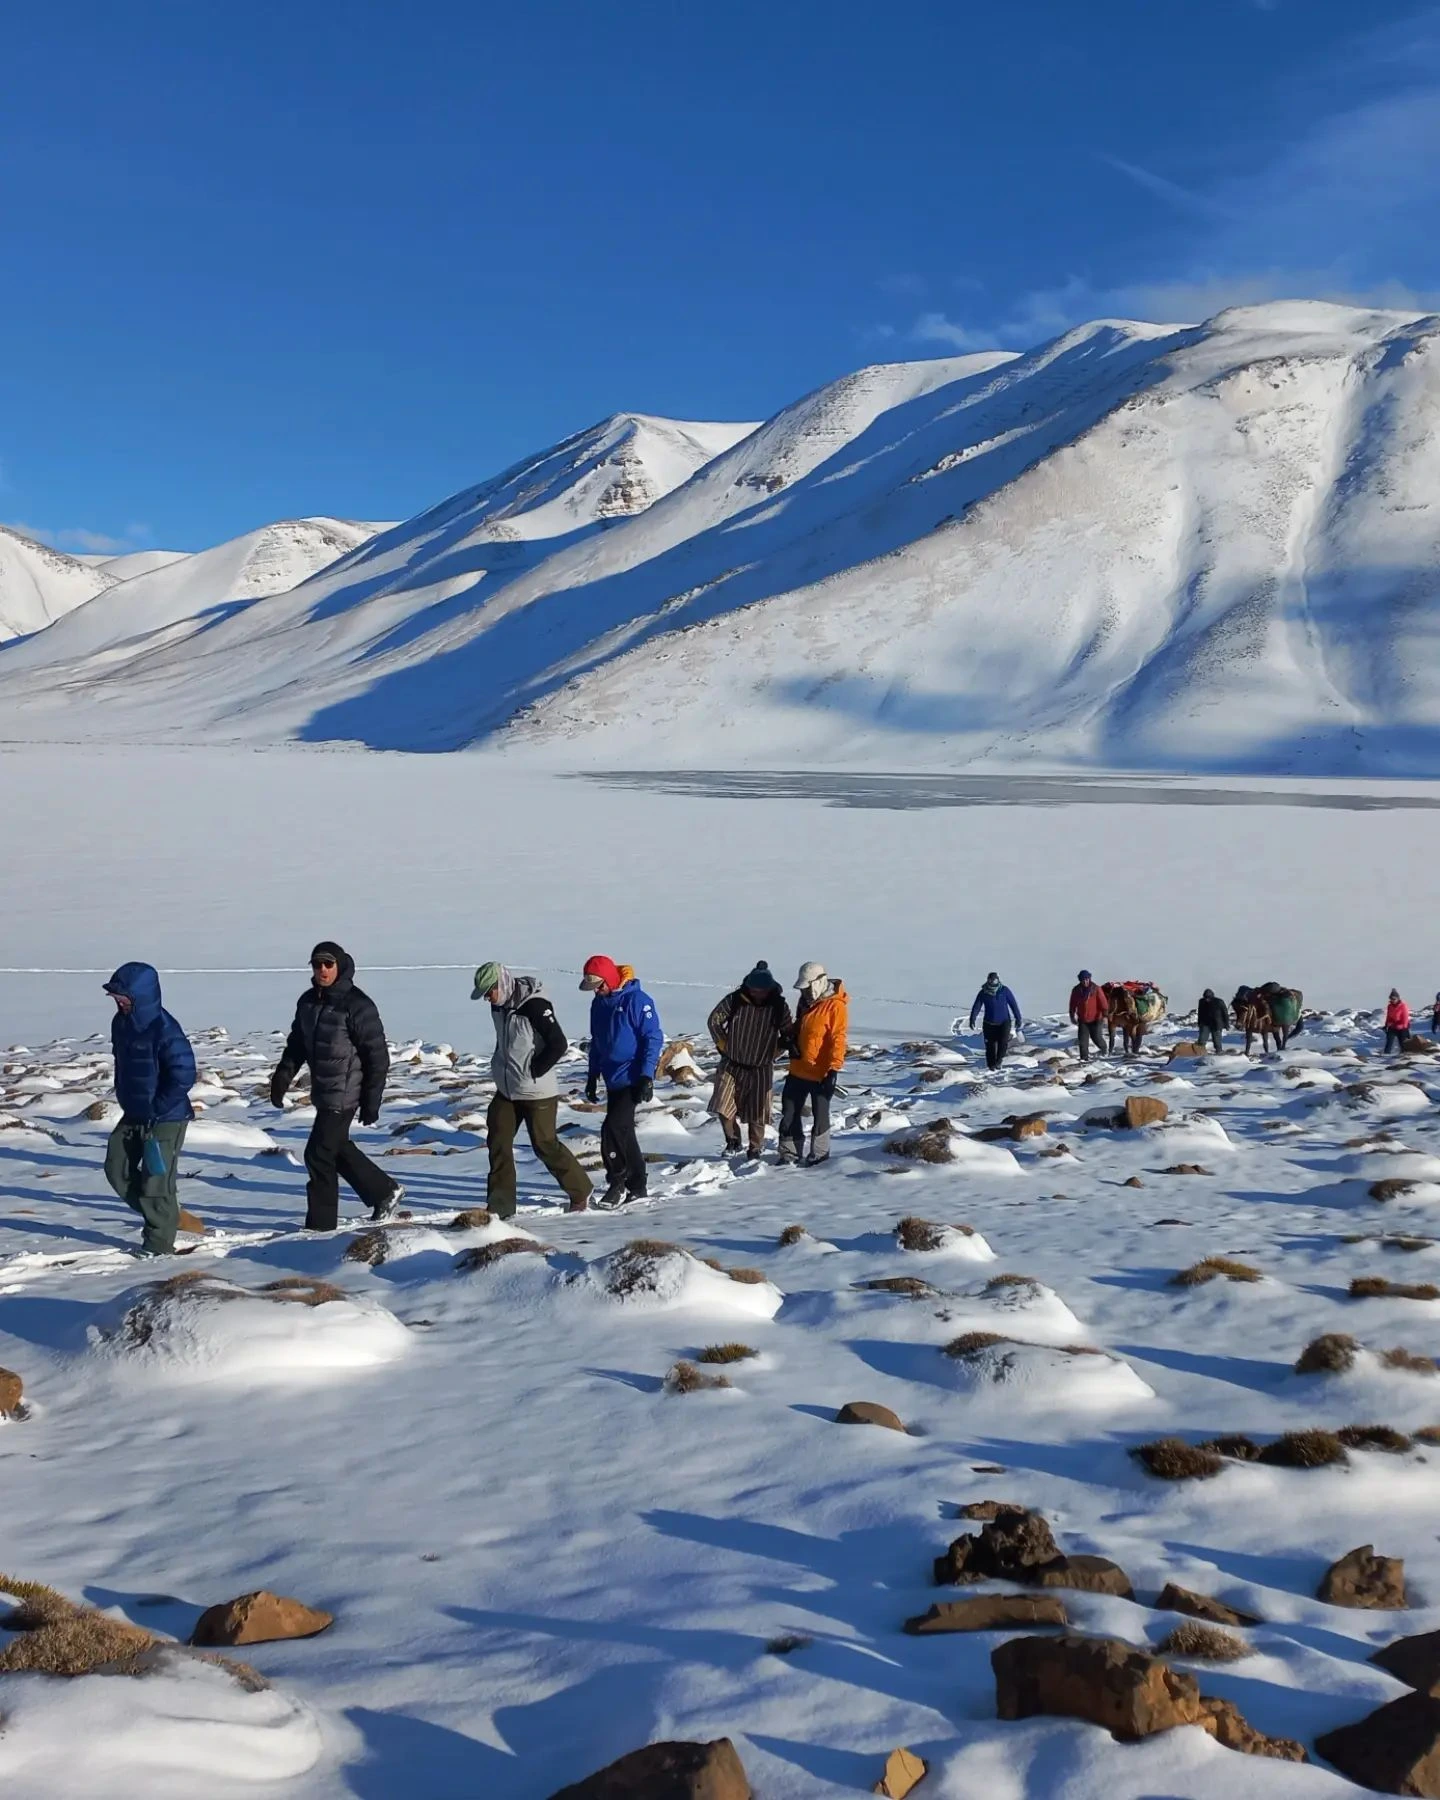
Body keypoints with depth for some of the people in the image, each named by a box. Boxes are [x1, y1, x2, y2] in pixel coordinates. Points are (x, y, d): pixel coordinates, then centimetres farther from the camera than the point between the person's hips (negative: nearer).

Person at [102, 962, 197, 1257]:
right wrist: (124, 1098, 11)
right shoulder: (121, 1023, 4)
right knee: (117, 1168, 11)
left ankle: (159, 1242, 12)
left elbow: (183, 1076, -23)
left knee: (156, 1180, -3)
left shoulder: (164, 1029, -23)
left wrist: (155, 1110, -19)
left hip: (166, 1118, -9)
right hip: (133, 1115, 9)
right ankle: (158, 1217, 27)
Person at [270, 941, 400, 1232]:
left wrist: (371, 1102, -13)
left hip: (344, 1095, -8)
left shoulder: (357, 1006, -16)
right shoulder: (308, 1001, 6)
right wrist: (282, 1076, 2)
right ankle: (385, 1191, 35)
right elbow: (296, 1044, 17)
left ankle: (321, 1224, 5)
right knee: (338, 1148, 18)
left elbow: (377, 1056, -14)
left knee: (318, 1154, -7)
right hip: (322, 1093, 8)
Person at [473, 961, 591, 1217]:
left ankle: (580, 1192, 19)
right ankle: (500, 1205, 10)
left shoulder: (535, 1006, -22)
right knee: (497, 1142, 3)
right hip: (506, 1089, 8)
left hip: (537, 1091, -8)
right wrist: (501, 1068, 13)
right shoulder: (499, 1005, 5)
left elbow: (558, 1044, -23)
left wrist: (533, 1071, -17)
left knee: (545, 1144, 0)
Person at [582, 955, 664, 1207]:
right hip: (612, 1079, 8)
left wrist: (647, 1077, -18)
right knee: (624, 1132, 11)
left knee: (613, 1127, -15)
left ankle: (617, 1182, -4)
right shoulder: (599, 1004, 10)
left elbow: (654, 1038, -14)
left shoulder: (636, 1000, -14)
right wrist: (593, 1076, 19)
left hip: (632, 1079, -8)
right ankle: (637, 1185, 19)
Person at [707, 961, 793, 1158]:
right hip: (731, 1065, 1)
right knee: (723, 1106, -5)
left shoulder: (779, 1006, -8)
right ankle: (733, 1140, 16)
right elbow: (713, 1021, 2)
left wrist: (773, 1049, -1)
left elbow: (788, 1033, 5)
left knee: (757, 1113, 3)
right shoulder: (734, 1000, -10)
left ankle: (755, 1149, 20)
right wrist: (723, 1044, 2)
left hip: (761, 1069, -1)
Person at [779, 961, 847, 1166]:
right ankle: (789, 1155, 22)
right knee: (790, 1113, 12)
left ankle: (819, 1155, 18)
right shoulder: (806, 1002, 9)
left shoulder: (835, 1006, -16)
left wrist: (833, 1069, -26)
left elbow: (838, 1040, -20)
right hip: (798, 1070, 8)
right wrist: (792, 1039, 2)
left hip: (821, 1073, -8)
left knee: (819, 1116, 6)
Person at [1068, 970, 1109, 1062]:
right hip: (1082, 1019, 3)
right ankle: (1084, 1057, 2)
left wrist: (1104, 1014, -18)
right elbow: (1073, 1004, 7)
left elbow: (1103, 1002, -12)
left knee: (1096, 1037, 3)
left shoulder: (1096, 989, -12)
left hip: (1095, 1018, -3)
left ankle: (1103, 1048, 35)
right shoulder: (1076, 990, -3)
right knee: (1083, 1039, -4)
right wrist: (1072, 1016, 9)